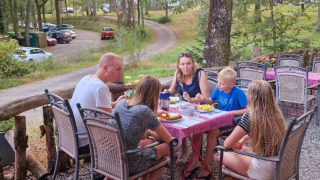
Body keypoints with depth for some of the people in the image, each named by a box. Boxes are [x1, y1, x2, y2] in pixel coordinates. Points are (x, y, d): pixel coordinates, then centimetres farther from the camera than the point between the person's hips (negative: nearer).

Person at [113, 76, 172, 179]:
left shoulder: (121, 103, -1)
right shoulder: (144, 110, -19)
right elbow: (168, 138, -6)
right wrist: (150, 132, 10)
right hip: (127, 165, -7)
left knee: (149, 142, 27)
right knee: (168, 147, 13)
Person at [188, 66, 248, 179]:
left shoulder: (238, 93, -18)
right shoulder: (218, 90, 0)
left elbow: (248, 110, -20)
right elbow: (210, 100, 16)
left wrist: (232, 112, -20)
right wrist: (202, 99, -5)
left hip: (233, 123, -7)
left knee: (212, 133, -30)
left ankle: (206, 169, -17)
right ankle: (195, 161, -1)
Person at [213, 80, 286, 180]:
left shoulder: (250, 117, -20)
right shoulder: (276, 113, 1)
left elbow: (227, 145, -13)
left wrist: (235, 141, 7)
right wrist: (244, 138, 18)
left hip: (263, 171, -7)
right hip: (279, 166, 8)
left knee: (218, 155, 7)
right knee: (240, 150, 26)